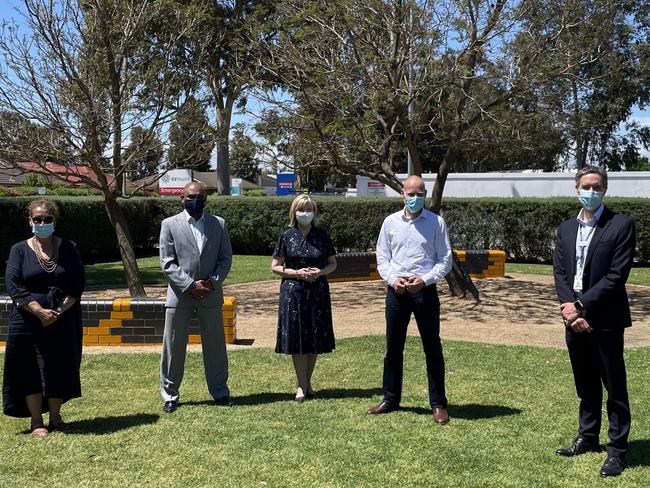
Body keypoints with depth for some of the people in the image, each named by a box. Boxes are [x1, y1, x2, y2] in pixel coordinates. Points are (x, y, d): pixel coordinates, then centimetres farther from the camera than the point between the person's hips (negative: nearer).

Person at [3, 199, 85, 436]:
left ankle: (55, 416, 22)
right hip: (29, 322, -1)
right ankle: (36, 420, 15)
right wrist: (40, 311, -17)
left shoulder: (68, 249, 6)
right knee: (31, 370, 3)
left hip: (63, 323, 1)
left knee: (60, 369, 5)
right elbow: (13, 285, -7)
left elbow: (78, 283, 0)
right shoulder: (20, 250, 2)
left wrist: (60, 310, -12)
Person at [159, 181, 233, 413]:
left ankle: (220, 391, 22)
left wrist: (213, 282, -10)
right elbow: (167, 263, -5)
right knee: (173, 346, 4)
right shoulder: (170, 224, 0)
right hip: (180, 294, -2)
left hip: (210, 293, 2)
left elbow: (226, 258, 6)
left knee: (215, 345, 9)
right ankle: (170, 395, 17)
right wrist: (191, 285, -14)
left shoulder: (219, 224, 7)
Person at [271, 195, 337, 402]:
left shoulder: (322, 235, 4)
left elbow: (333, 263, 10)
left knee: (315, 339, 5)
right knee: (297, 339, -2)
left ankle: (307, 383, 20)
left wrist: (321, 272, -11)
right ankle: (302, 385, 8)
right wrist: (297, 273, -13)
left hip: (318, 292, 2)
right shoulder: (287, 236, 0)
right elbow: (275, 267, 2)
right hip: (293, 292, -2)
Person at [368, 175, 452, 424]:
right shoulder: (391, 222, 5)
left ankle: (438, 404, 12)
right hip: (396, 290, 3)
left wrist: (425, 279, -14)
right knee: (393, 347, 11)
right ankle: (390, 399, 24)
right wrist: (392, 279, -9)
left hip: (425, 290, -2)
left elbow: (445, 260, 0)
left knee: (432, 347, 3)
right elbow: (382, 257, 8)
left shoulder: (436, 223, -1)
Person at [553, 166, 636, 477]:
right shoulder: (566, 228, 10)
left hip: (605, 319, -5)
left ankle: (617, 449, 12)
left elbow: (616, 276, -14)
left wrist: (581, 306, -17)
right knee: (585, 385, 17)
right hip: (575, 318, 5)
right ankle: (587, 438, 30)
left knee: (614, 387, 2)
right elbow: (559, 272, 5)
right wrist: (570, 309, -10)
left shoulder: (621, 226, -7)